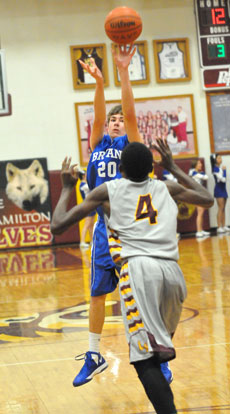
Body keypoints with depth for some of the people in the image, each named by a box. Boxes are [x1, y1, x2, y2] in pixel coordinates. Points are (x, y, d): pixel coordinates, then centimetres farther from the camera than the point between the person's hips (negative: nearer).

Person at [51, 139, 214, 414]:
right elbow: (208, 200, 42)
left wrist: (67, 189, 32)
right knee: (160, 346, 28)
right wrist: (174, 169, 49)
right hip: (172, 271, 4)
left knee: (146, 357, -11)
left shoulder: (106, 191, 15)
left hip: (138, 267, -4)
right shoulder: (167, 188, 24)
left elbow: (57, 226, 15)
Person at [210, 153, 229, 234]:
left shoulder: (221, 168, 13)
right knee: (220, 208, -11)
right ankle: (219, 227, -11)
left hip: (223, 189, 8)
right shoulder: (215, 169, -10)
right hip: (218, 189, -8)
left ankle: (224, 226, 9)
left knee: (223, 208, 7)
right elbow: (222, 179, -19)